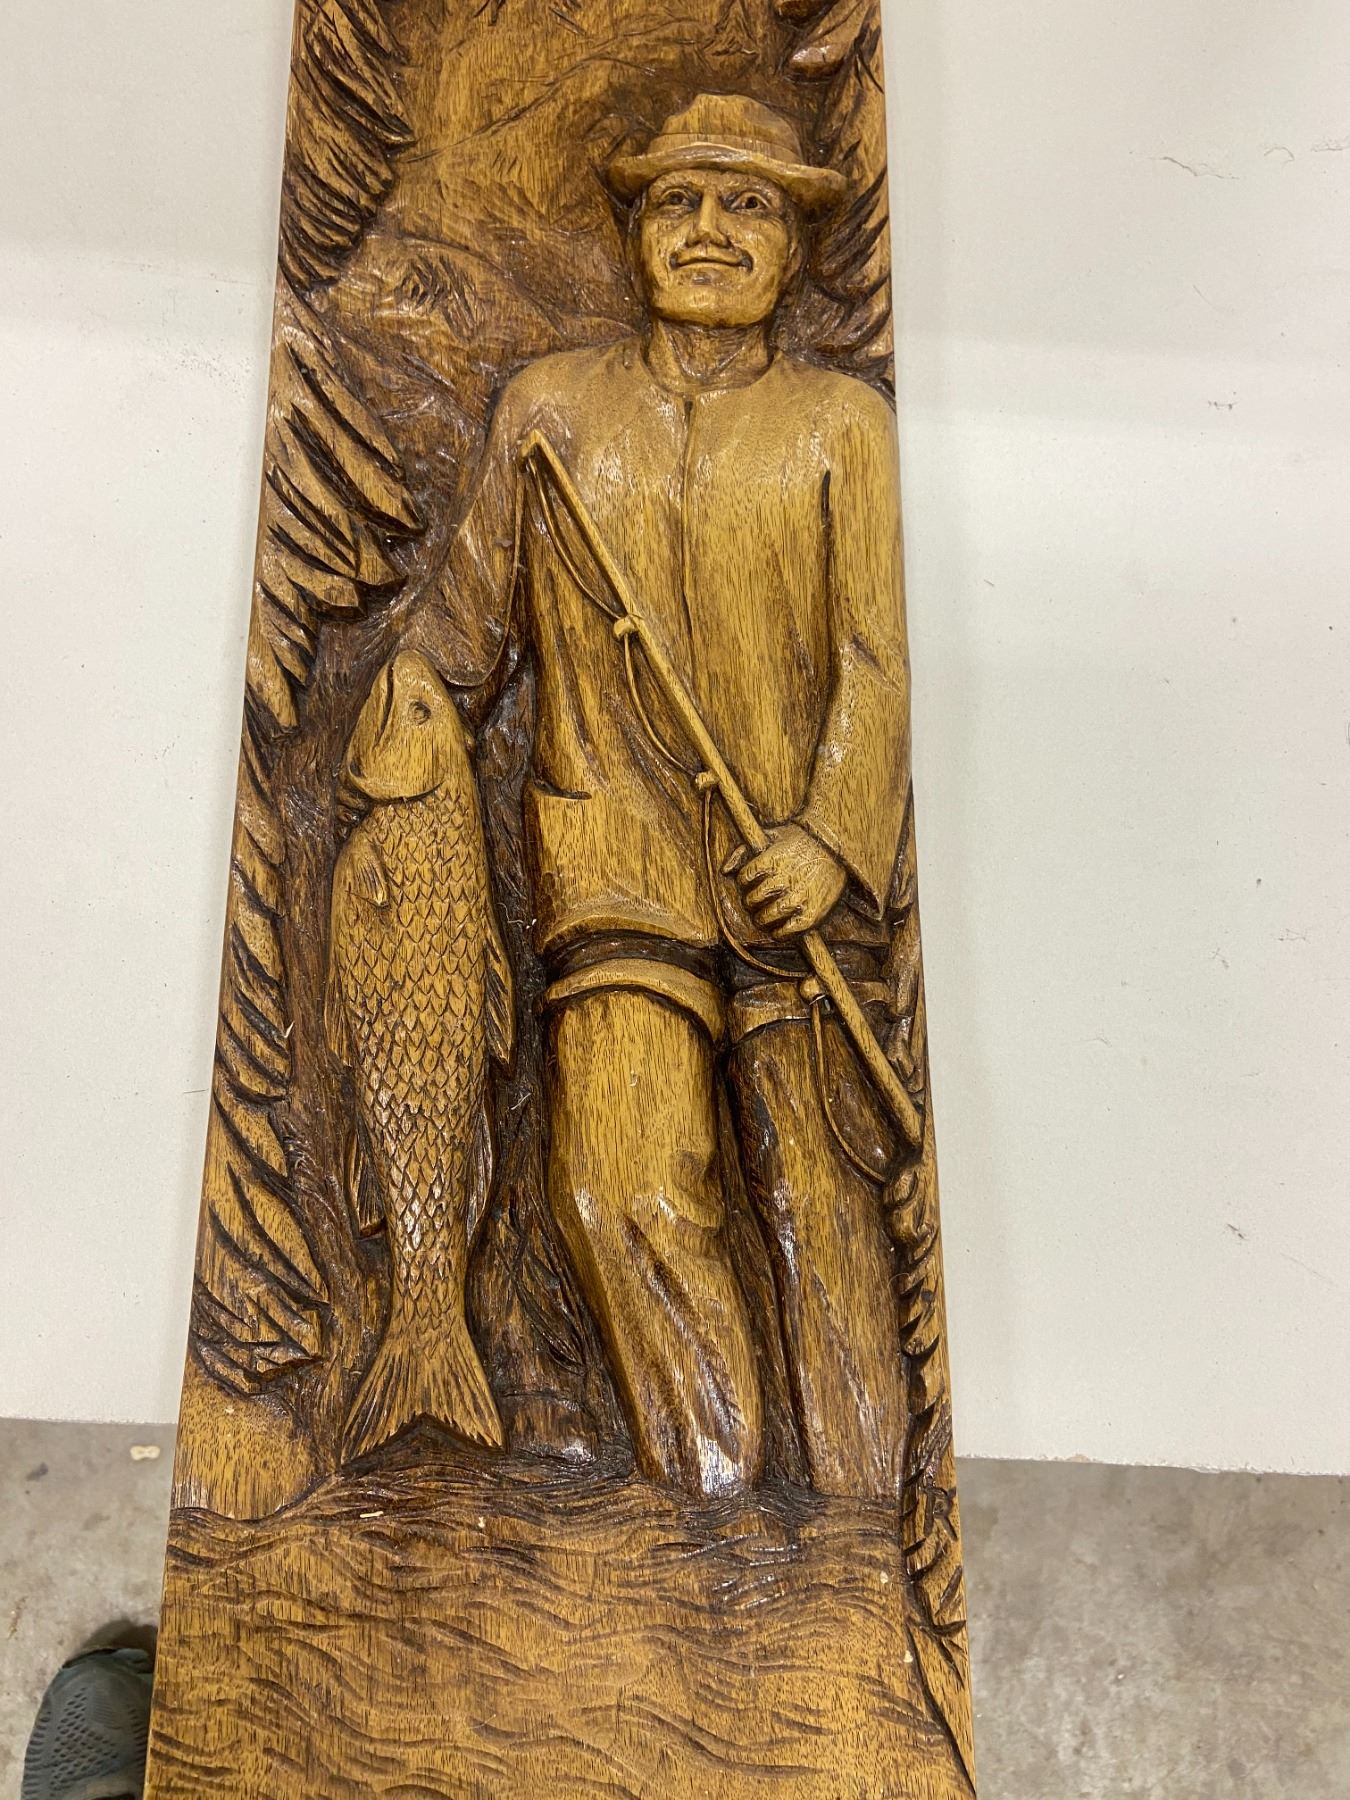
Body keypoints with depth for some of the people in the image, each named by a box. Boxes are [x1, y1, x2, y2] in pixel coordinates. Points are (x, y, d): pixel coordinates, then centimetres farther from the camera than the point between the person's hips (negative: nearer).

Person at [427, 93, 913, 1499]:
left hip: (798, 854, 0)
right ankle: (715, 1511, -7)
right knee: (625, 1181, -15)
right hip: (612, 843, 1)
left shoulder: (843, 425, 13)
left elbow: (876, 658, 4)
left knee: (817, 1188, -6)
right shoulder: (550, 405, 18)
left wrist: (831, 834, -10)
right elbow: (470, 615, 19)